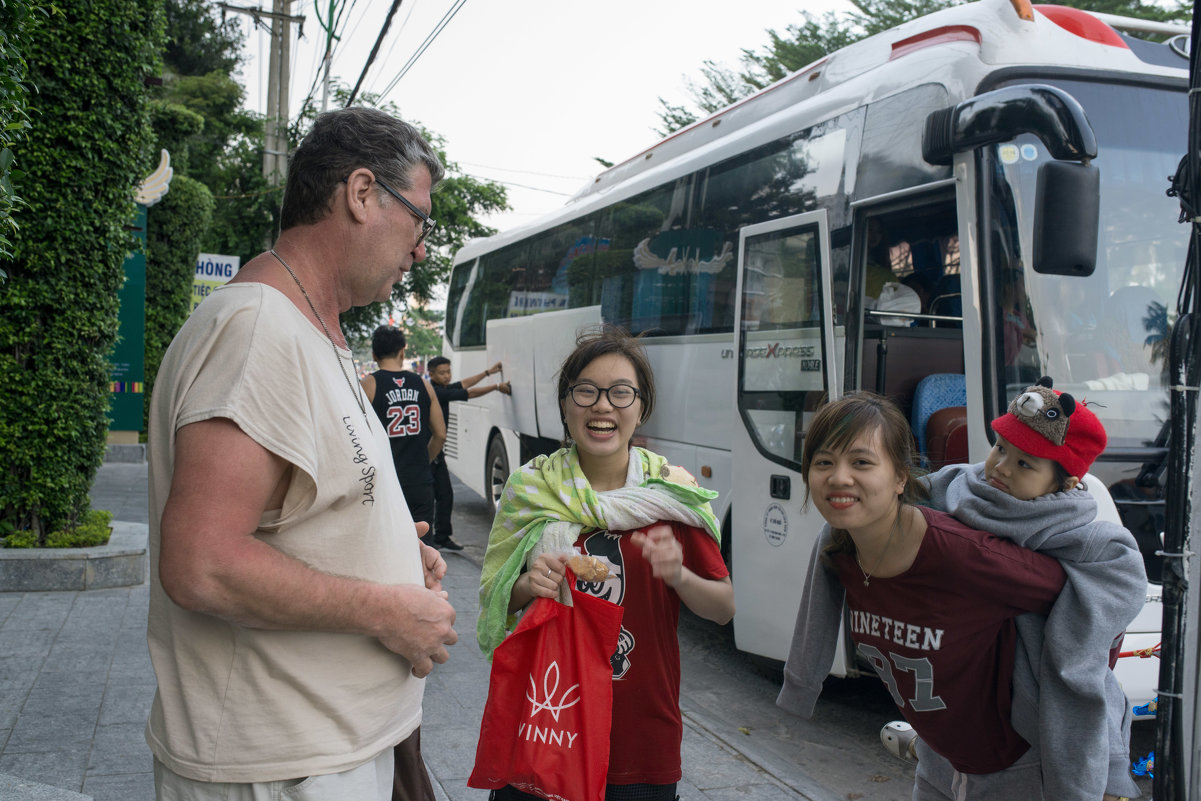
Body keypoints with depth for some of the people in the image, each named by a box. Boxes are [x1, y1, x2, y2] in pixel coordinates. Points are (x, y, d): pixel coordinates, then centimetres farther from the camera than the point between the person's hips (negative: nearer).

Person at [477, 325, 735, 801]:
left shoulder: (672, 491, -4)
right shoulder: (532, 489, -2)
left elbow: (724, 609, 0)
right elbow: (494, 601, 6)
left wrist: (678, 575, -19)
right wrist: (527, 586, -15)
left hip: (642, 727, 0)